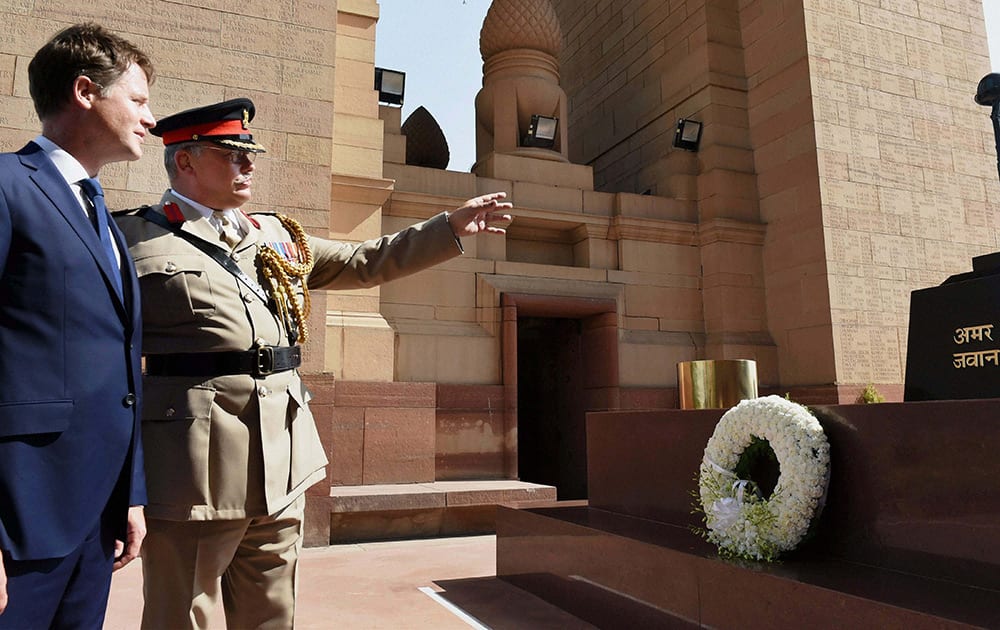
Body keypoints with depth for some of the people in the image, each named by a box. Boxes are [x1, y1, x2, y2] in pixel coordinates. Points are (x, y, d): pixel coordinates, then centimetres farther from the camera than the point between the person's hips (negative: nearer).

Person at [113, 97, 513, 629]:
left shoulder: (277, 237, 16)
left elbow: (364, 262, 18)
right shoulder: (133, 237, -1)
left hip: (281, 461, 6)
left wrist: (452, 227, 13)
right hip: (196, 465, -5)